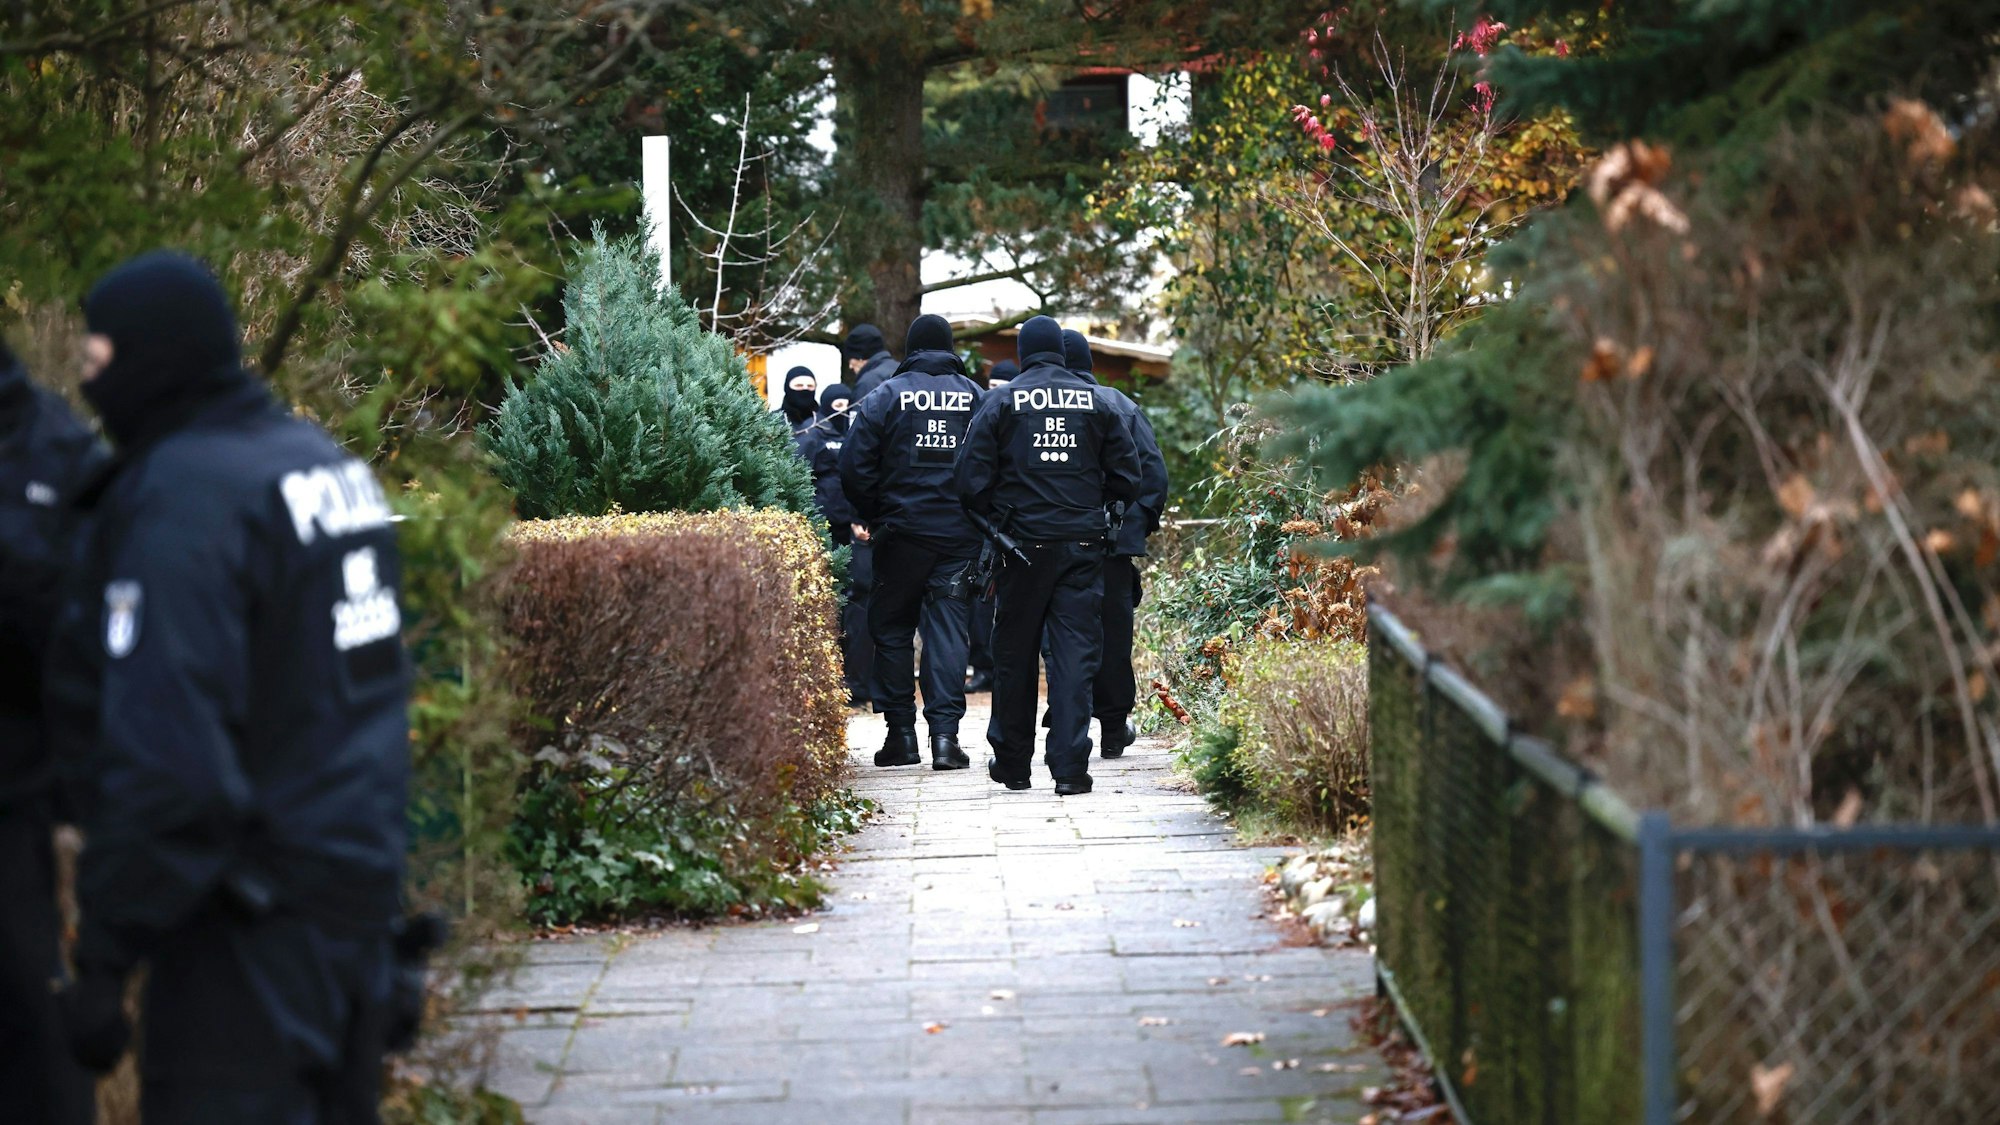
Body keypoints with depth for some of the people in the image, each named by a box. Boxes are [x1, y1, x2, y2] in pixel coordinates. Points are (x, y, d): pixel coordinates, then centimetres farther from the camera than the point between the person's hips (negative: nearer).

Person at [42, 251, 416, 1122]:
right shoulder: (325, 462, 10)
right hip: (359, 892, 9)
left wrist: (105, 953, -19)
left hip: (250, 923, -9)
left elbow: (165, 760, -23)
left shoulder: (181, 498, -17)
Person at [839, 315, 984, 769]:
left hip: (902, 529, -1)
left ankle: (901, 734, 9)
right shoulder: (977, 397, 2)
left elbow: (854, 467, -5)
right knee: (948, 630, 1)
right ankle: (945, 734, -8)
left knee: (892, 629, 10)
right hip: (960, 535, 1)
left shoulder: (884, 397, -2)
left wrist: (871, 516, 9)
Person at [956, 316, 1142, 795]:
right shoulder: (1096, 401, 4)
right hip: (1084, 545, 1)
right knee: (1075, 654, -1)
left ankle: (1012, 762, 18)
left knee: (1015, 652, 11)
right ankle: (1070, 766, -8)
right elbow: (1127, 478, 5)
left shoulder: (1001, 401, -1)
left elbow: (973, 482, -4)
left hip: (1024, 542, -1)